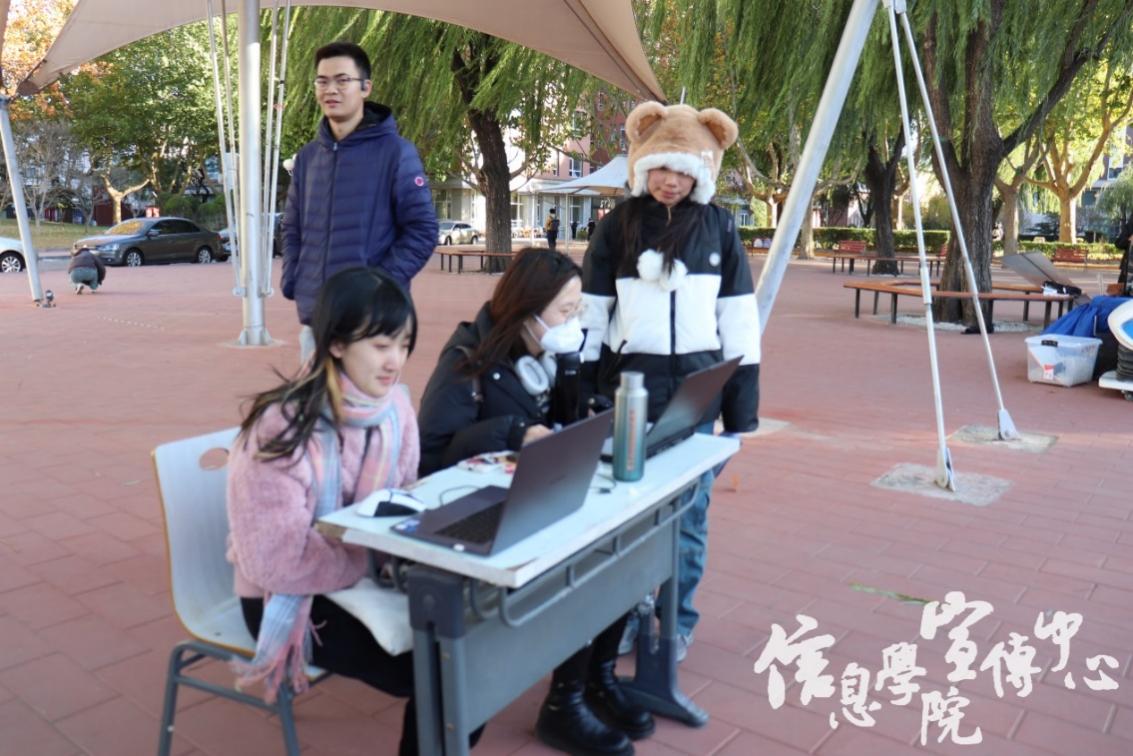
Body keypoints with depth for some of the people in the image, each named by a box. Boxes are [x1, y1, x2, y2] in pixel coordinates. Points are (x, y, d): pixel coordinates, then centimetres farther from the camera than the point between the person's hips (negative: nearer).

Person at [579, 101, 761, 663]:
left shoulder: (718, 227, 4)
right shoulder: (618, 225, 4)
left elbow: (739, 315, 4)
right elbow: (591, 310, 5)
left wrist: (743, 397, 1)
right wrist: (581, 386, 1)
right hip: (628, 384, 0)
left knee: (688, 510, 6)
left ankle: (677, 620, 24)